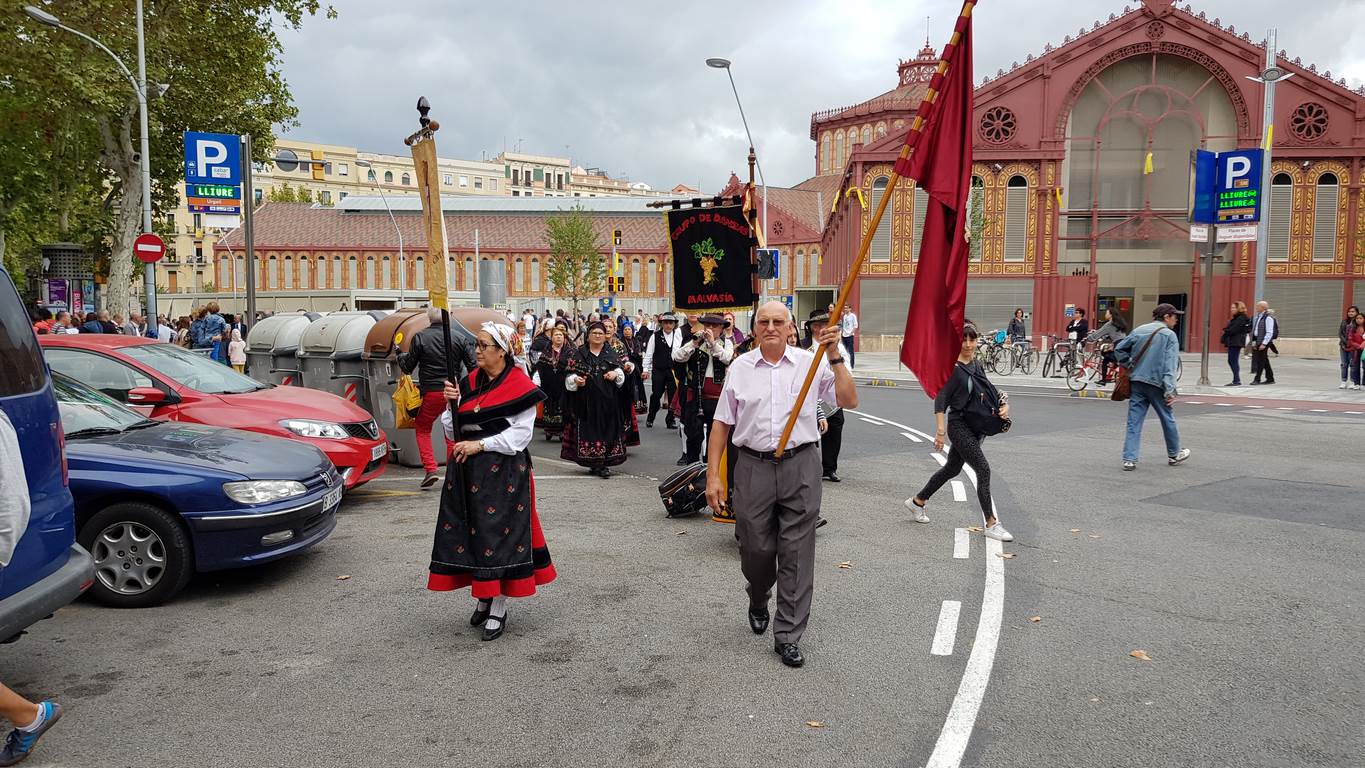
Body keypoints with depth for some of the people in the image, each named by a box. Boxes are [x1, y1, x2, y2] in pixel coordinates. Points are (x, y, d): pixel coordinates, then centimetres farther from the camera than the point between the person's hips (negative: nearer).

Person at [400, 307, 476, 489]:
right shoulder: (458, 337, -3)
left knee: (422, 429, 14)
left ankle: (430, 469, 0)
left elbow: (408, 367, -1)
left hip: (431, 392, -2)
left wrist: (401, 357, 20)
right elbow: (472, 365, 1)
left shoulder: (420, 337, -7)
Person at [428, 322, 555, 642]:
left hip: (503, 473, -6)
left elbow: (520, 434, -13)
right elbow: (452, 431, 11)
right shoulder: (469, 382, 11)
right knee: (469, 531, 9)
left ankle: (499, 607, 8)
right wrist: (451, 404, -7)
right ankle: (483, 598, 25)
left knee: (499, 534, -3)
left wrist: (480, 445, -17)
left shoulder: (520, 386, -7)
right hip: (466, 471, 6)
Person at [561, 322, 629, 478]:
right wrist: (575, 379, -16)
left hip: (608, 400, 1)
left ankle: (603, 463, 1)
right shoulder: (579, 353, 7)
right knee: (589, 429, -4)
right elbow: (569, 374, 4)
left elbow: (621, 370, 9)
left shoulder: (612, 353, 12)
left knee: (607, 428, -3)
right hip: (586, 399, -1)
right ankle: (594, 463, 1)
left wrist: (616, 373, -12)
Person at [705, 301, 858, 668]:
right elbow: (722, 424, 7)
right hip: (753, 467, 1)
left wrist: (835, 356, -13)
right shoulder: (740, 368, 5)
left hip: (799, 466, -1)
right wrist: (713, 475, 2)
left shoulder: (811, 363, 1)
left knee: (796, 554, 1)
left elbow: (849, 400, -6)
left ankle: (788, 635, 13)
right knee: (755, 549, 9)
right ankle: (758, 601, 42)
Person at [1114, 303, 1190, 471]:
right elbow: (1170, 365, -11)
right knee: (1167, 418, 15)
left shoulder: (1139, 330, 10)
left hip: (1136, 382, 4)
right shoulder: (1169, 335, -5)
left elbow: (1119, 349, 12)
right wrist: (1170, 390, -14)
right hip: (1156, 383, -4)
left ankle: (1129, 459, -3)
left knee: (1134, 421, 4)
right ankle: (1174, 454, 31)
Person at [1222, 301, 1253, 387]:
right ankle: (1236, 380, 16)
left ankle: (1237, 380, -5)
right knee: (1231, 361, 11)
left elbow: (1234, 329, -19)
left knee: (1233, 361, -8)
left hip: (1236, 342, -10)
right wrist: (1226, 330, -1)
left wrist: (1226, 332, -5)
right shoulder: (1235, 318, 18)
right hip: (1232, 342, 10)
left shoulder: (1241, 318, -12)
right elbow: (1230, 328, 18)